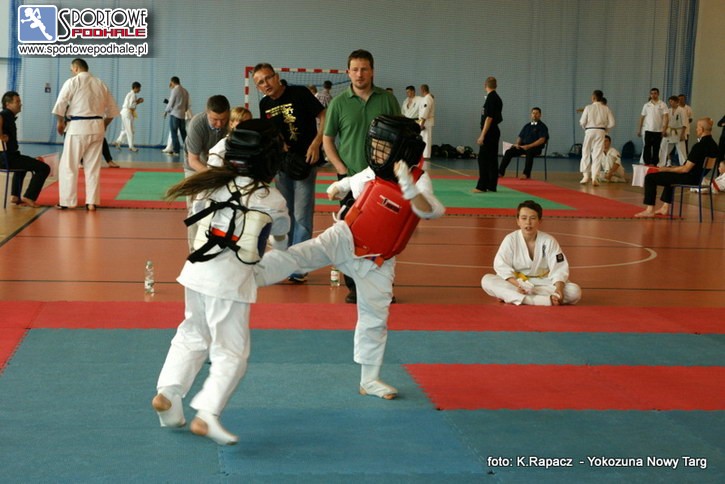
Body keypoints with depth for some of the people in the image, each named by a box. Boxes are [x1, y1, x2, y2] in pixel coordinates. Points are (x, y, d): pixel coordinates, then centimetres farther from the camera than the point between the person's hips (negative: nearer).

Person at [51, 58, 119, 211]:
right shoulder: (101, 84, 12)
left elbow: (60, 104, -10)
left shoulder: (73, 82, -4)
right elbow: (112, 109, 16)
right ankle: (91, 202, 9)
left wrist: (60, 122, 5)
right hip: (97, 128, 5)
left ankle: (66, 201, 5)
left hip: (78, 127, -5)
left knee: (69, 165, 4)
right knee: (93, 167, 10)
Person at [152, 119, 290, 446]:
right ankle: (206, 415, -8)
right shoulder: (272, 199, -7)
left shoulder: (213, 184, 2)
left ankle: (168, 392, 19)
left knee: (192, 336, 25)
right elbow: (281, 231, 14)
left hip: (197, 271, 5)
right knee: (231, 354, 2)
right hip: (231, 281, -5)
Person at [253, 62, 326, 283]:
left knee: (301, 217, -7)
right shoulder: (265, 104, 5)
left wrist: (315, 144, -21)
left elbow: (324, 118, -11)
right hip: (281, 164, 6)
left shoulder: (299, 94, -12)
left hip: (304, 162, -6)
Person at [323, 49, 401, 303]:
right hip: (351, 177, 0)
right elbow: (327, 139, 5)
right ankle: (353, 287, 13)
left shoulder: (387, 100, 2)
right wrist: (341, 168, -5)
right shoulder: (339, 103, 0)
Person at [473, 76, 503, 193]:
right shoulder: (496, 98, 14)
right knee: (492, 160, 11)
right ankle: (491, 186, 14)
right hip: (494, 132, 10)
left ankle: (482, 186, -9)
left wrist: (482, 136, -20)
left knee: (483, 159, -8)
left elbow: (489, 118, -20)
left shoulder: (491, 98, -15)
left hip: (489, 133, -10)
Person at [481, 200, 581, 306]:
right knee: (487, 280, -28)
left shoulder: (549, 241, -7)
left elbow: (559, 268, -11)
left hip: (543, 283, 1)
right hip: (516, 282, -1)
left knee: (575, 292, -25)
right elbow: (501, 265, -14)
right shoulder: (510, 239, -9)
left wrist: (559, 289, -30)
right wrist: (516, 284, -30)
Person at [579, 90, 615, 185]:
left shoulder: (588, 108, -6)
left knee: (586, 153, 11)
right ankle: (594, 178, 0)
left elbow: (582, 122, -6)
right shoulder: (606, 109, 1)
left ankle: (585, 176, 11)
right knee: (597, 155, 5)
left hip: (590, 131, -2)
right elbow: (611, 123, 1)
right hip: (600, 132, 2)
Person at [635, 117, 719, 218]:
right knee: (670, 175, 38)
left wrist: (667, 169, -7)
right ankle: (665, 207, 38)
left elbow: (686, 169, -22)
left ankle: (650, 210, 1)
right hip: (699, 177, 9)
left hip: (690, 179, -9)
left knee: (650, 178, -4)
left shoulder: (699, 146, -25)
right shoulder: (713, 145, 3)